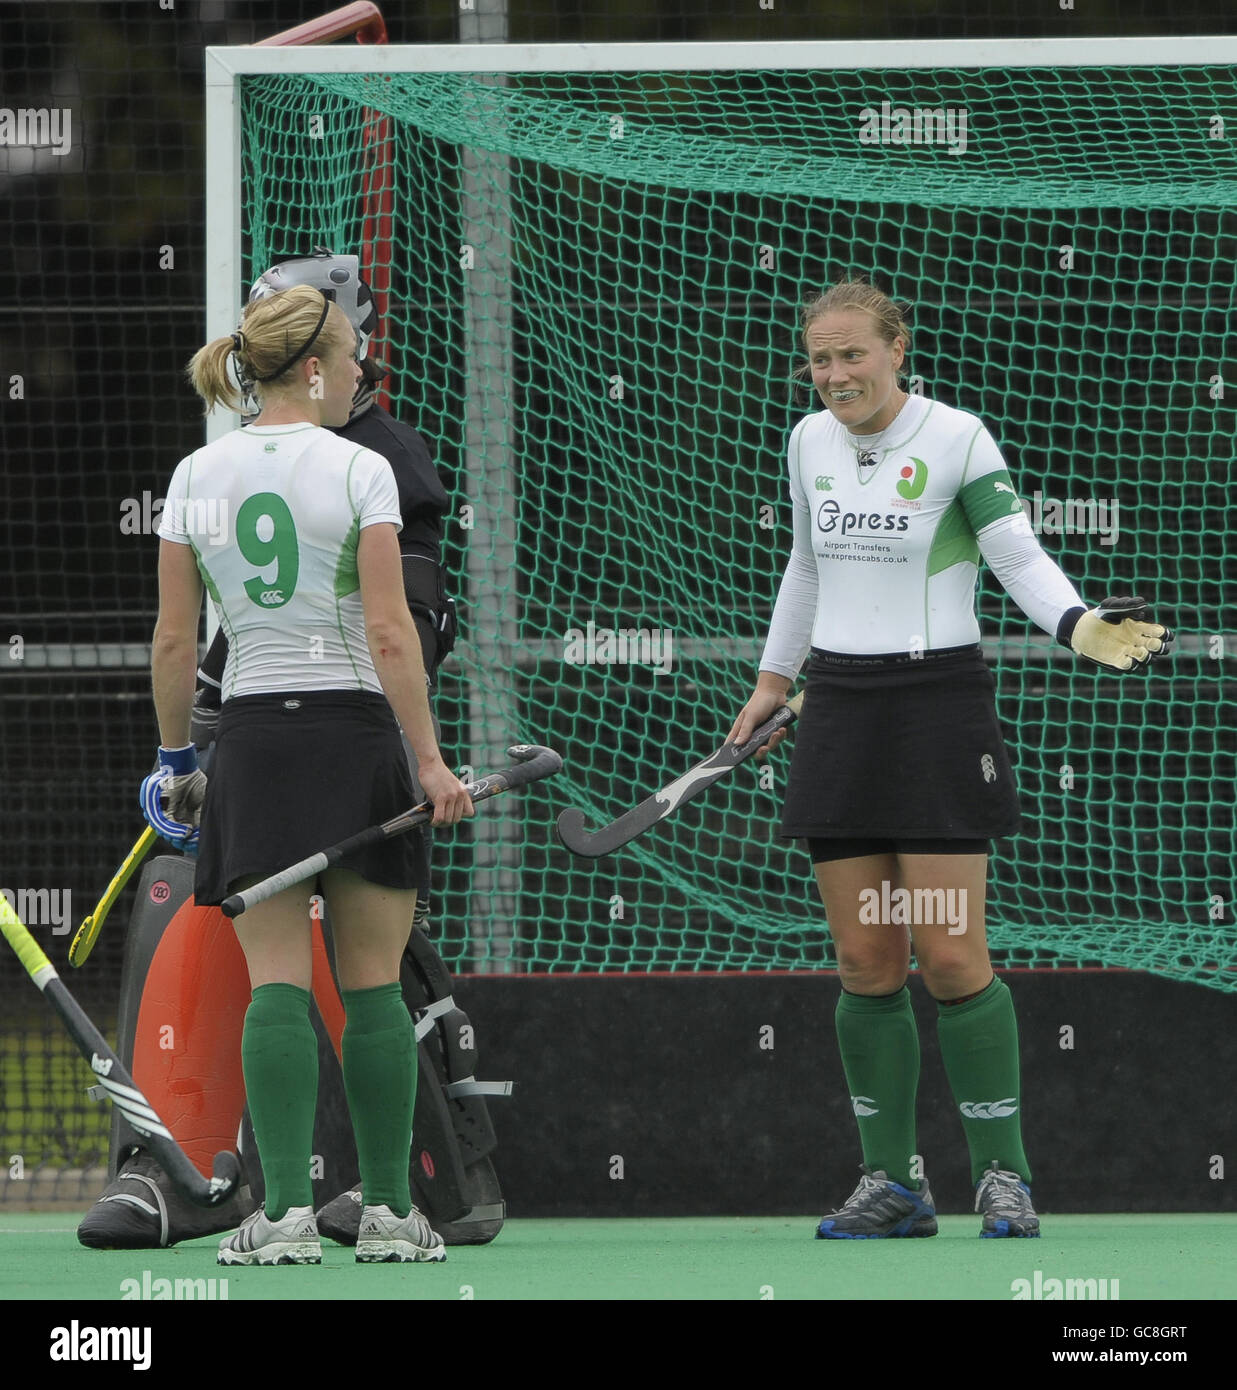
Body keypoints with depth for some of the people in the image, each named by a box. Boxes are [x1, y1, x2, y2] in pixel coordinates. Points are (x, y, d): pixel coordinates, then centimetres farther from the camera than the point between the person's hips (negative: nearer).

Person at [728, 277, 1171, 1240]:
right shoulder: (810, 443, 9)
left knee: (951, 959, -9)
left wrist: (1080, 627, -28)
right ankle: (892, 1181, 9)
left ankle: (1003, 1174, 1)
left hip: (938, 707, -5)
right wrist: (774, 679, 30)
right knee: (865, 963, 3)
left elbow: (1019, 556, -10)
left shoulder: (956, 439, -7)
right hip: (840, 710, 5)